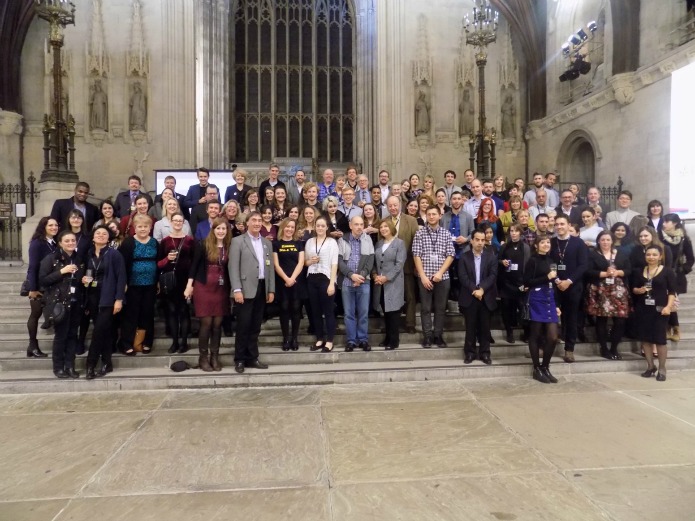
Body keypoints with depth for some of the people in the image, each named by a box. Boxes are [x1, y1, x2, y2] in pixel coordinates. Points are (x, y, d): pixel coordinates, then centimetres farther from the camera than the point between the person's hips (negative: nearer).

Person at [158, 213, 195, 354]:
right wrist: (167, 258, -13)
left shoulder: (190, 240, 2)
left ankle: (184, 341, 10)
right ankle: (174, 341, 14)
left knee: (184, 310, 3)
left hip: (184, 279, -2)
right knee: (171, 310, 6)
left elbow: (194, 261, 1)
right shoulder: (164, 240, 7)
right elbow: (158, 262, 8)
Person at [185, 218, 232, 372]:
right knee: (206, 323, 0)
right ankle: (203, 358, 12)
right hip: (204, 287, -3)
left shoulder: (229, 247, 3)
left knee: (217, 323, 5)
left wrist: (233, 289, 4)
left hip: (222, 289, 3)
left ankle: (215, 357, 17)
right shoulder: (203, 244, -4)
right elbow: (194, 265, -3)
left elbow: (230, 269, 7)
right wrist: (189, 285, -7)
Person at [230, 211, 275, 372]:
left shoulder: (267, 243, 14)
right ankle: (239, 359, 10)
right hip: (246, 289, -5)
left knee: (255, 326, 10)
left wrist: (271, 290, 7)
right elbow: (233, 267, -8)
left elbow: (270, 267, 13)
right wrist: (237, 289, -16)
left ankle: (252, 358, 18)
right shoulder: (238, 241, -1)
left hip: (262, 288, 5)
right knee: (243, 326, -1)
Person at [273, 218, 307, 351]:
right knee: (284, 309, 0)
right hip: (282, 281, -1)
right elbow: (276, 264, -1)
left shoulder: (299, 244, 10)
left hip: (297, 281, 1)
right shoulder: (276, 244, 6)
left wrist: (292, 278, -12)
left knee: (296, 308, 2)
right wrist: (286, 278, -13)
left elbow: (301, 262, 1)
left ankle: (294, 338, 11)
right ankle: (286, 339, 7)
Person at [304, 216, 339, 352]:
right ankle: (320, 339, 19)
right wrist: (310, 261, -6)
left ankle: (329, 341, 7)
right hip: (312, 279, 4)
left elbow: (334, 264, -5)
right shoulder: (309, 241, 11)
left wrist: (332, 283, -13)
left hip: (325, 278, -4)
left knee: (328, 311, 0)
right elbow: (305, 261, 18)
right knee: (315, 311, 9)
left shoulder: (332, 242, -1)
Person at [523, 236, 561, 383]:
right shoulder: (533, 260, -4)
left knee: (553, 337, 2)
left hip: (550, 300, 6)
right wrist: (546, 277, -15)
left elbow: (554, 285, 18)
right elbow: (527, 282, -11)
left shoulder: (551, 261, 15)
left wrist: (557, 305, 14)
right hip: (536, 301, -6)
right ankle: (536, 369, 14)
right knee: (535, 336, 4)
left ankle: (545, 367, 18)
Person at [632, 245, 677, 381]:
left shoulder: (667, 271, -1)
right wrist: (639, 290, -9)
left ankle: (662, 369, 13)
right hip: (642, 309, 3)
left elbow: (672, 291, -4)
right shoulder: (639, 271, 9)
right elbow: (634, 289, 13)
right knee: (645, 338, 6)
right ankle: (650, 366, 20)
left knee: (660, 339, -1)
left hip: (660, 309, -3)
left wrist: (669, 306, -16)